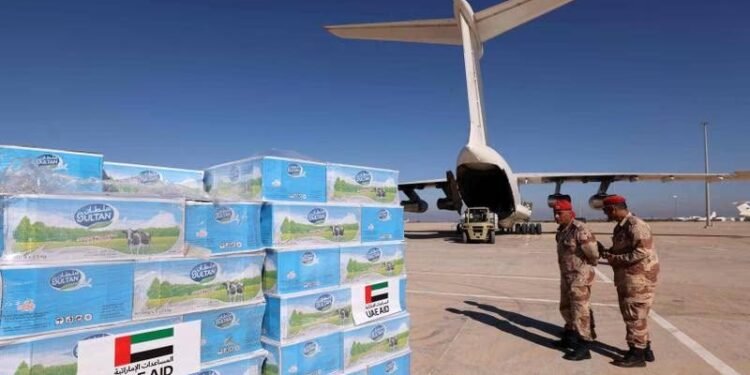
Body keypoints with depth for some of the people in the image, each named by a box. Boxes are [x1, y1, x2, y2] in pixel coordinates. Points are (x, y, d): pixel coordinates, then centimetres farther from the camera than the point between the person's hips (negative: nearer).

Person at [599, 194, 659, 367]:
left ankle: (637, 354, 9)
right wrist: (606, 251, 4)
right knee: (632, 315, 17)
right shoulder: (620, 227, 12)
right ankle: (645, 349, 30)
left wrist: (615, 259, -23)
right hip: (626, 277, 10)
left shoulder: (636, 225, -18)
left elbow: (642, 252, -26)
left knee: (635, 316, -1)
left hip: (639, 278, -10)